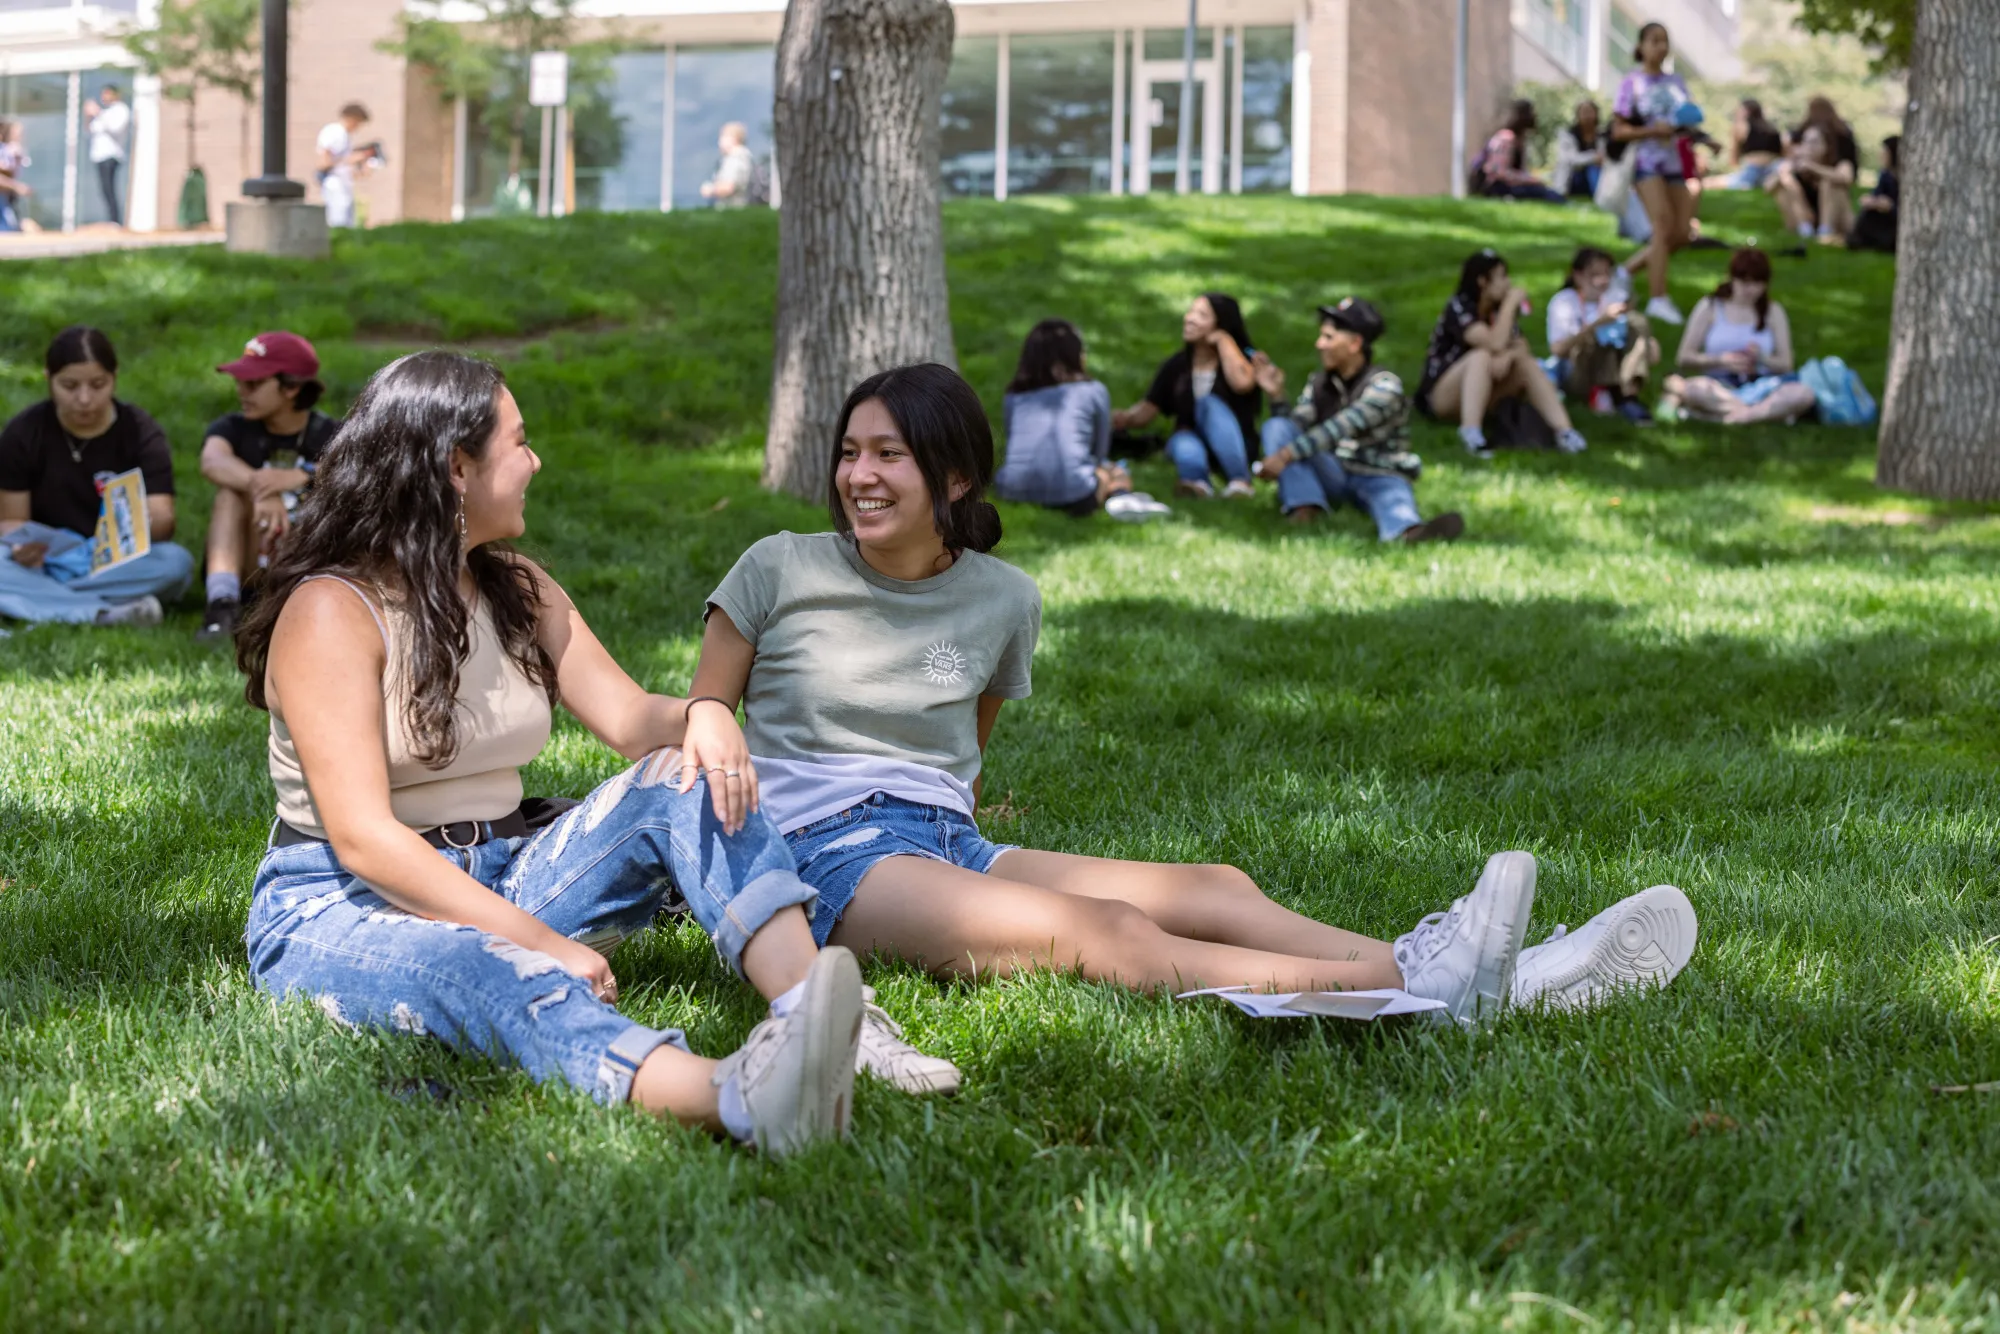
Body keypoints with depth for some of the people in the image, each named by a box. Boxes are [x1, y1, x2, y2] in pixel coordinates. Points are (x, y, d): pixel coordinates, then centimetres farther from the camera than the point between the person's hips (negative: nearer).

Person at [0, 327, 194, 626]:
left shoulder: (141, 432, -5)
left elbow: (163, 519, -17)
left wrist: (143, 525, -42)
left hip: (119, 564, 0)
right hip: (45, 563, 0)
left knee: (177, 562, -32)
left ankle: (42, 603, -27)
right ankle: (106, 614, -35)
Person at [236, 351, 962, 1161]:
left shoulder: (519, 593, 12)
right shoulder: (332, 612, -14)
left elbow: (631, 719, 6)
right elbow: (363, 837, -22)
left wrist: (700, 718, -20)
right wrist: (538, 941, -28)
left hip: (501, 880, 7)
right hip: (338, 907, -7)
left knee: (684, 778, -13)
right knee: (476, 969, -40)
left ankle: (823, 1021, -36)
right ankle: (734, 1099, -70)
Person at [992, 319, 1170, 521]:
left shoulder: (1013, 397, 21)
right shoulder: (1093, 390, 14)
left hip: (1014, 489, 1)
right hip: (1071, 493, -1)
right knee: (1117, 473, 27)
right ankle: (1120, 496, -9)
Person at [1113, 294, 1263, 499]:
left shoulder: (1242, 358, -4)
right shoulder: (1176, 365, 4)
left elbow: (1242, 383, -29)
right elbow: (1146, 411, 1)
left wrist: (1224, 340, -17)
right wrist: (1124, 419, -22)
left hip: (1234, 450, -2)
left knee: (1210, 403, -32)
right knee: (1183, 443, -34)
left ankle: (1240, 481, -43)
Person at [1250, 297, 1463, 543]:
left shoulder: (1384, 384, -10)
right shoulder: (1319, 383, 11)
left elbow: (1343, 427, -25)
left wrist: (1286, 455, -35)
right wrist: (1277, 395, -12)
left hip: (1380, 476, -5)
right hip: (1332, 473, 5)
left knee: (1393, 493, -41)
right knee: (1276, 427, -15)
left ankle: (1409, 530, -78)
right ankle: (1305, 507, -33)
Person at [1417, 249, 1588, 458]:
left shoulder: (1496, 310, 5)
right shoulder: (1458, 308, -18)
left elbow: (1521, 345, -8)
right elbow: (1496, 344, -30)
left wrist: (1508, 356, -30)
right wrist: (1511, 304, -22)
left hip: (1477, 394, 6)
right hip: (1440, 396, -6)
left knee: (1524, 361, -16)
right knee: (1482, 356, -31)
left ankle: (1564, 430, -32)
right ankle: (1471, 432, -50)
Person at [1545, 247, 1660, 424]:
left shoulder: (1611, 299, 4)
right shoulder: (1563, 302, -9)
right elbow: (1557, 349, -28)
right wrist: (1598, 322, -35)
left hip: (1612, 373, 5)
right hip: (1574, 375, -5)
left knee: (1637, 322, -15)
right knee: (1598, 336, -30)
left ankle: (1629, 393, -31)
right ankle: (1619, 396, -31)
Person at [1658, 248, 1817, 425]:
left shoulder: (1773, 312, 12)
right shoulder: (1711, 307, 9)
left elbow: (1786, 365, 9)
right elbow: (1683, 358, 4)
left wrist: (1762, 358, -13)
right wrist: (1721, 360, -13)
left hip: (1761, 388, 2)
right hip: (1718, 387, -2)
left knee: (1803, 394, -31)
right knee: (1695, 388, -39)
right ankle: (1771, 412, -34)